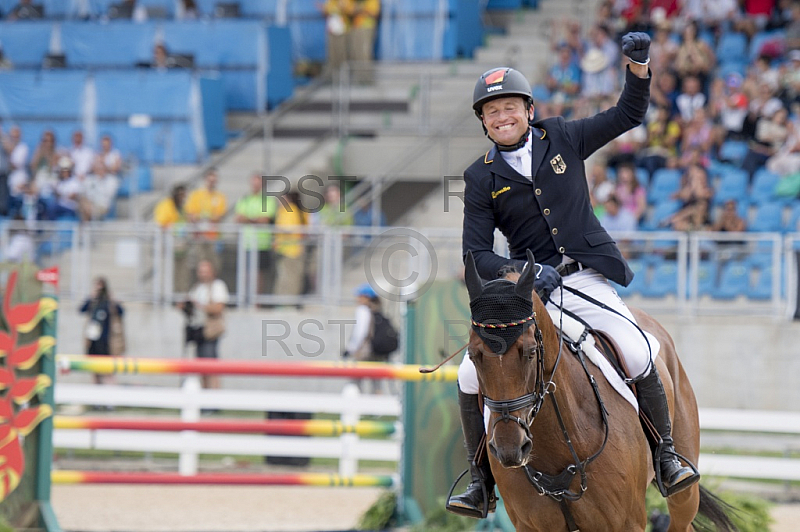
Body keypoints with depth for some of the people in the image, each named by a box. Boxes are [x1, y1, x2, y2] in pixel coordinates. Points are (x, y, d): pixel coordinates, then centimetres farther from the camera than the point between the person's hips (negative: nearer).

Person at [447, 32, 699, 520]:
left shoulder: (563, 139, 5)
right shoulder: (481, 178, 3)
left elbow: (628, 115, 13)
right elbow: (476, 252, 0)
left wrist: (638, 65, -4)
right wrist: (525, 272, -17)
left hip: (587, 278, -1)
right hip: (527, 287, 1)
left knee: (640, 358, -21)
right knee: (473, 374, -14)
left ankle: (666, 456, 0)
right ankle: (482, 482, 2)